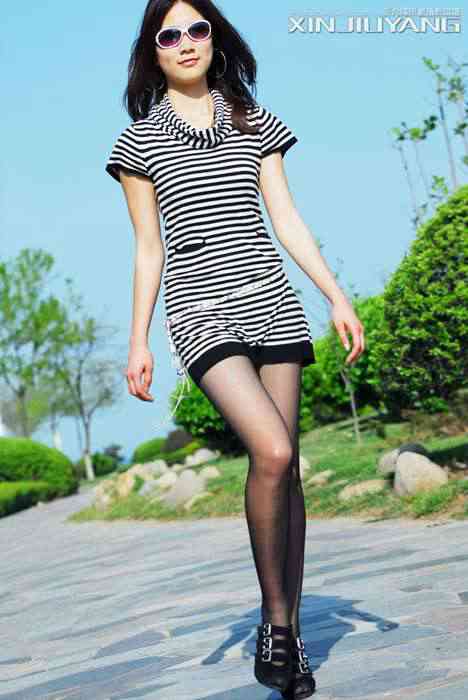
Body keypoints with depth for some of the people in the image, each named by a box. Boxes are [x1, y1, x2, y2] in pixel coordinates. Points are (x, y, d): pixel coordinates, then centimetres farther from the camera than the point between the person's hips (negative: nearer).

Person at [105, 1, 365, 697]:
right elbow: (148, 247, 7)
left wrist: (337, 296, 3)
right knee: (272, 453, -21)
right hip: (200, 309, -3)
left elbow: (286, 218, 11)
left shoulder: (255, 122, 15)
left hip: (270, 302, 3)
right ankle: (275, 622, -6)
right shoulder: (139, 140, 8)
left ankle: (289, 628, 10)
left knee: (283, 464, 0)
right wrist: (138, 342, 2)